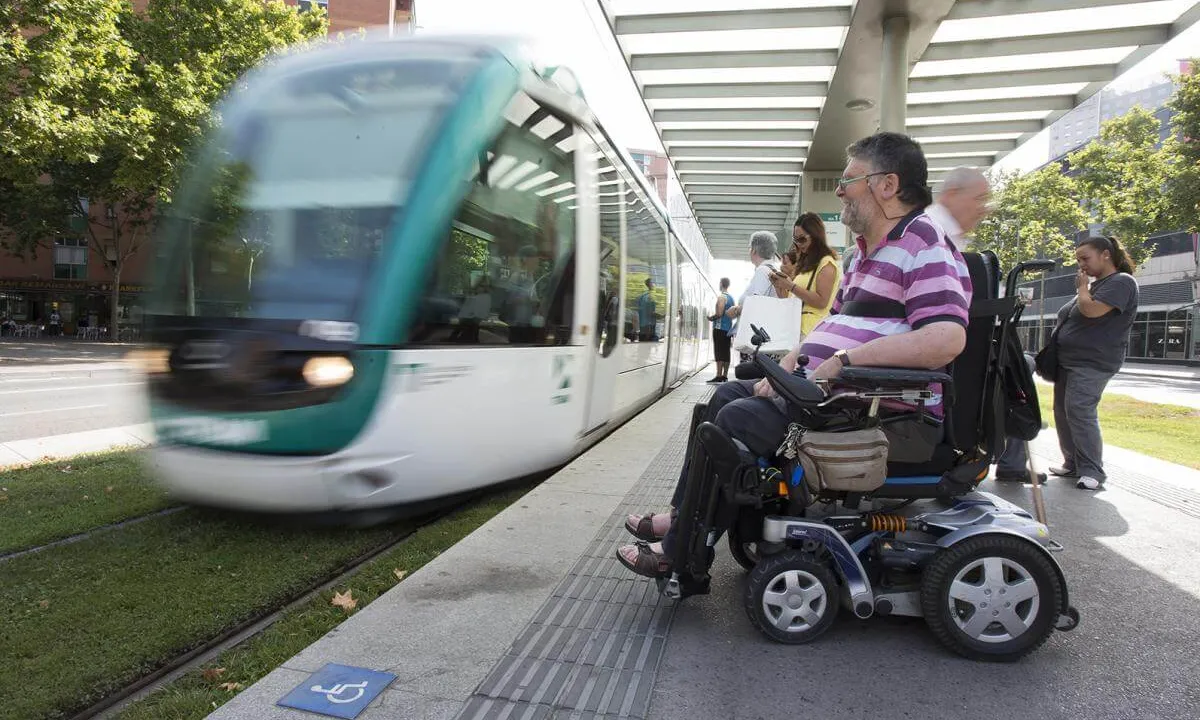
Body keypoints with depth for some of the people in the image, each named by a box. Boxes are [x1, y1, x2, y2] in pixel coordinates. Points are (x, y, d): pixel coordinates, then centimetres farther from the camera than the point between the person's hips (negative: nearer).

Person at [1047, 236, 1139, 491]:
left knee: (1079, 412, -17)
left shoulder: (1121, 282, -9)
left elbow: (1091, 310, -23)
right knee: (1062, 411, 8)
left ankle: (1093, 471, -11)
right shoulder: (1096, 284, 20)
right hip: (1068, 360, 10)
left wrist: (1082, 287, -7)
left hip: (1092, 363, -10)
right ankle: (1073, 464, 15)